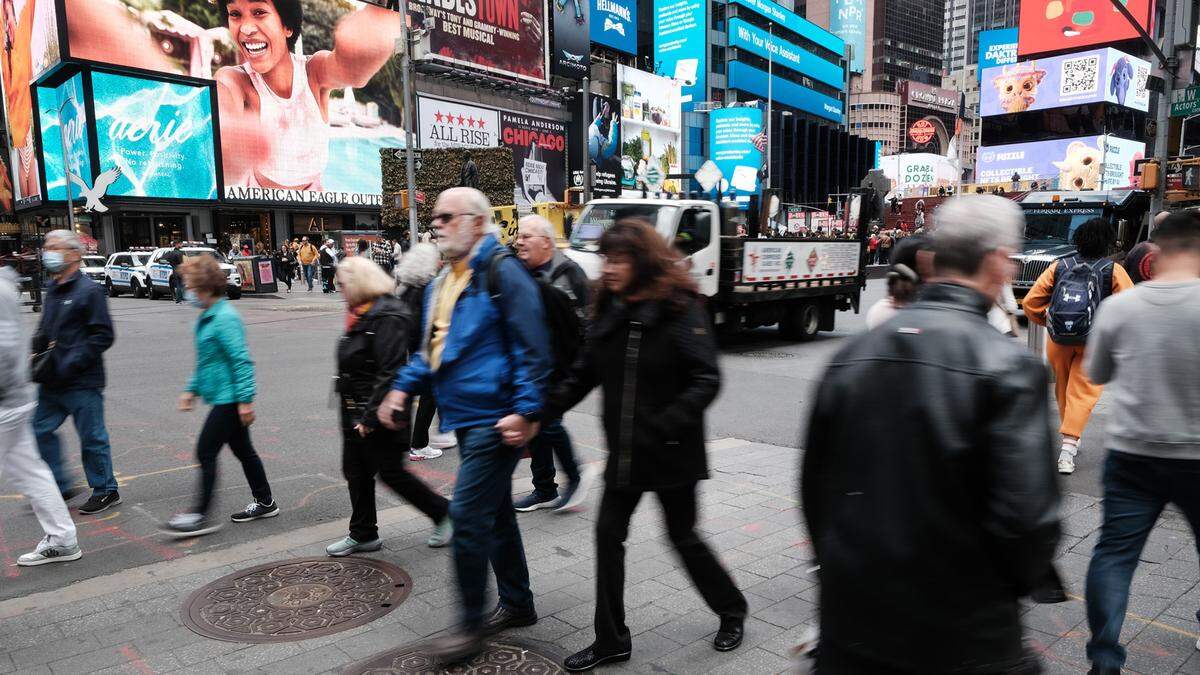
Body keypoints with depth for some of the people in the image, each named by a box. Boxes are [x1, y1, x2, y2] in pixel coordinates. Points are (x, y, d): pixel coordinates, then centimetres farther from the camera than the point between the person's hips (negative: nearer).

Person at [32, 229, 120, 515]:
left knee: (92, 438, 2)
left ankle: (106, 491, 17)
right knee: (40, 431, 11)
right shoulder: (51, 291, 13)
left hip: (83, 384, -8)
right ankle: (61, 486, 25)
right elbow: (45, 331, 24)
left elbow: (103, 336, -16)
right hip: (52, 382, 8)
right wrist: (36, 353, 6)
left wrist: (71, 363, -21)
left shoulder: (90, 290, -12)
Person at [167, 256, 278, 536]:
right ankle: (265, 503, 27)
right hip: (222, 397, 10)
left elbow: (242, 360, -22)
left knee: (205, 452, -4)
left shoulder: (225, 318, -19)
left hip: (228, 399, -10)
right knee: (242, 450, 16)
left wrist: (245, 400, -23)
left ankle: (201, 515, 7)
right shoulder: (206, 317, 13)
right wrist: (192, 389, 21)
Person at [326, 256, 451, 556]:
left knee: (391, 473, 1)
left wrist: (370, 417, -25)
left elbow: (390, 373, -26)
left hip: (378, 416, -10)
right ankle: (363, 534, 28)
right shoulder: (362, 315, 11)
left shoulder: (387, 318, -21)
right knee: (356, 473, 15)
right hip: (355, 414, 10)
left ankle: (442, 512, 18)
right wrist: (353, 414, 20)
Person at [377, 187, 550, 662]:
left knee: (468, 514, -6)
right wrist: (403, 388, 11)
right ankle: (518, 604, 33)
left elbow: (531, 349, -17)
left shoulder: (502, 274, -14)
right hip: (466, 416, 9)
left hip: (494, 419, -9)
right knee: (495, 513, 17)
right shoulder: (442, 283, 14)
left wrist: (525, 411, -21)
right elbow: (433, 348, 23)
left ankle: (472, 625, 10)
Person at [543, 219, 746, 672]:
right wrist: (541, 414, -5)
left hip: (672, 452, -5)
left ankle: (731, 611, 36)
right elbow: (583, 375, 4)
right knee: (609, 534, 5)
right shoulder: (609, 311, 3)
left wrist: (666, 426, -26)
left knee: (682, 536, 9)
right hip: (624, 451, 6)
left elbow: (707, 379, -17)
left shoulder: (680, 309, -14)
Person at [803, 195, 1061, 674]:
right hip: (962, 632, -3)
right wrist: (1021, 581, 1)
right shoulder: (1008, 366, -16)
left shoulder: (851, 353, -2)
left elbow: (814, 481, 4)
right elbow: (1026, 515, -21)